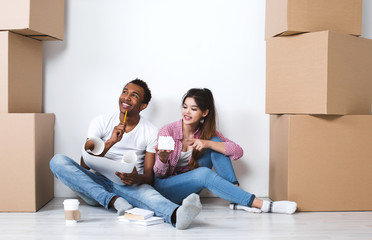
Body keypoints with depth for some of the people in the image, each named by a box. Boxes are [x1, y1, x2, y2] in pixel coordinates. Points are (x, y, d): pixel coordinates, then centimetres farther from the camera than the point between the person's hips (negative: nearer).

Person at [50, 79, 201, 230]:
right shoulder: (101, 122, 4)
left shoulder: (151, 132, 2)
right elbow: (84, 165, -5)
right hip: (98, 185, 2)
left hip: (130, 187, -2)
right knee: (58, 160, -22)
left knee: (146, 190, -38)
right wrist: (110, 142, -20)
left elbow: (150, 176, -2)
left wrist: (137, 178, -27)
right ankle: (113, 200, -32)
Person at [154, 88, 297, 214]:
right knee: (204, 173, -34)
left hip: (189, 186, 4)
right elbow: (159, 174, -12)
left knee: (215, 142, -15)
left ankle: (237, 200, -21)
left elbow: (238, 151, -16)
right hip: (165, 188, -4)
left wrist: (207, 143, -29)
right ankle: (263, 205, -34)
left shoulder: (207, 133, -2)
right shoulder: (168, 131, -13)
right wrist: (162, 158, -36)